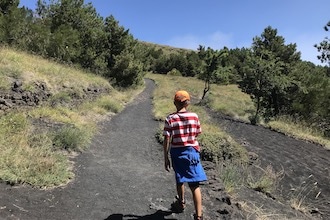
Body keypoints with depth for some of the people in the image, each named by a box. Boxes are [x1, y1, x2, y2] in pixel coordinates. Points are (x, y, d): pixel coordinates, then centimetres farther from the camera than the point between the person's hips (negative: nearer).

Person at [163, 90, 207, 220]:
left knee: (180, 180, 24)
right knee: (194, 184, 3)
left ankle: (181, 203, 45)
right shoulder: (194, 116, -6)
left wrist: (166, 158, -3)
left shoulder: (170, 119, -11)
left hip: (177, 152, 0)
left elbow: (167, 140, -11)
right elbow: (197, 135, 3)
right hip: (192, 151, 0)